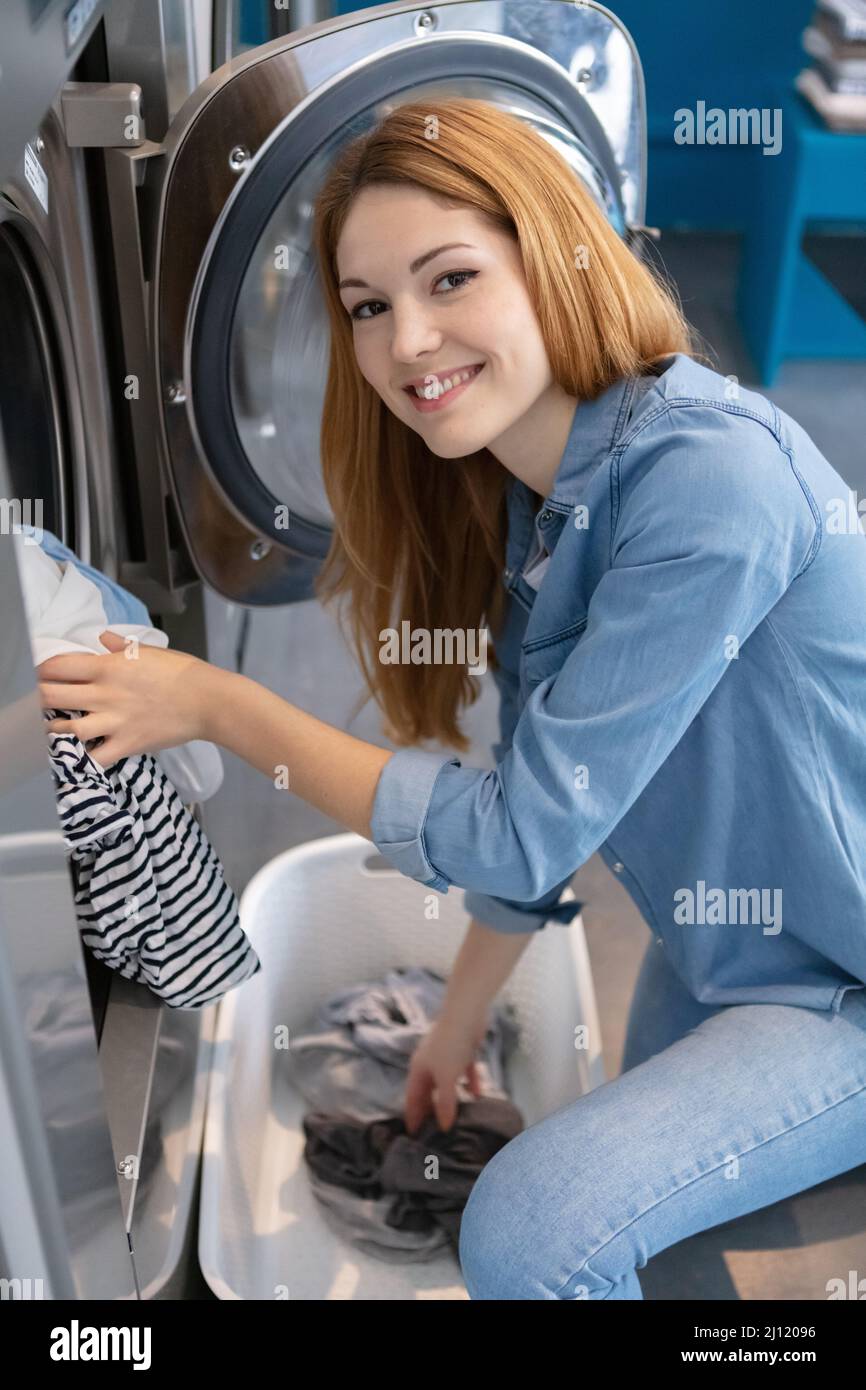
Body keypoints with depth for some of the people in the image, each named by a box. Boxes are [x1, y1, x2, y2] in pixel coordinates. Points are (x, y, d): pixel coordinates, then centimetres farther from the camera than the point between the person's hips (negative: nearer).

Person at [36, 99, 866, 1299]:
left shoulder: (712, 478, -31)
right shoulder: (529, 501, -3)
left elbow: (516, 835, -28)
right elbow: (537, 798, 5)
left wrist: (216, 705, -22)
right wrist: (458, 1025, 12)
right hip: (720, 955, 8)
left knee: (534, 1225, -19)